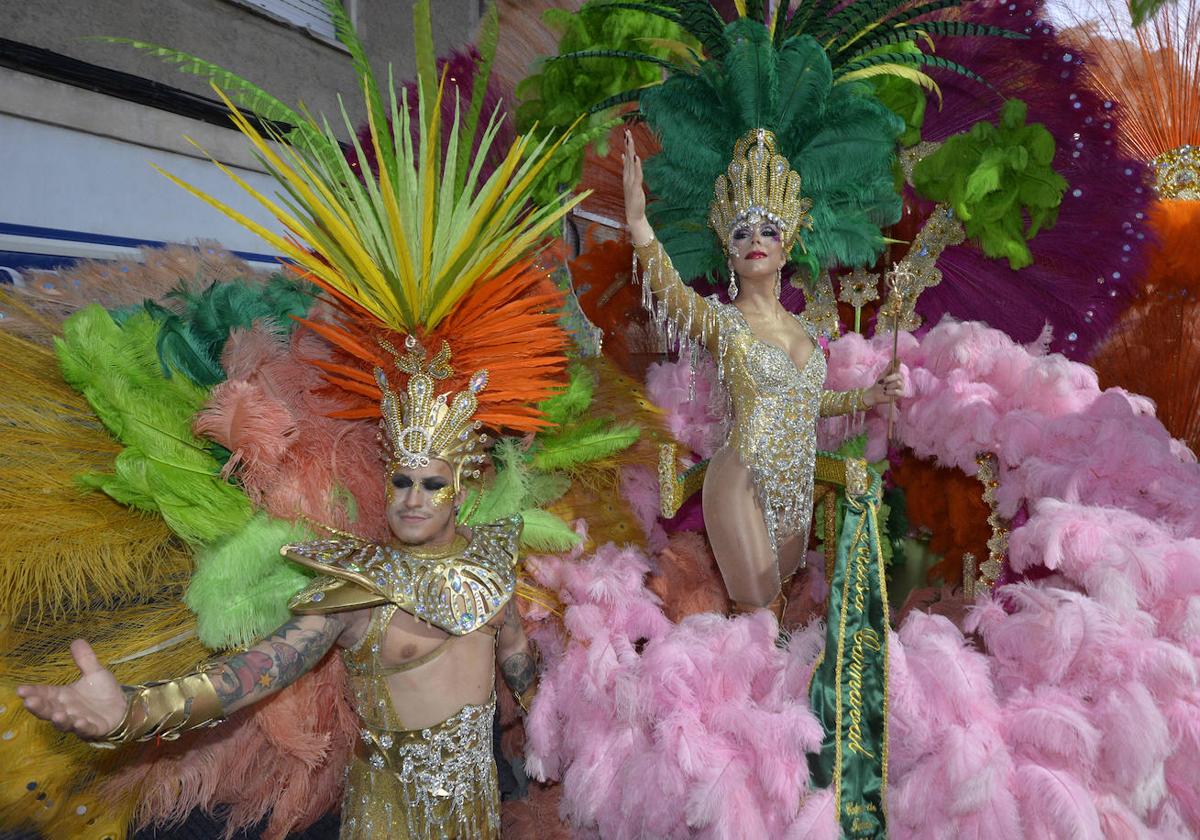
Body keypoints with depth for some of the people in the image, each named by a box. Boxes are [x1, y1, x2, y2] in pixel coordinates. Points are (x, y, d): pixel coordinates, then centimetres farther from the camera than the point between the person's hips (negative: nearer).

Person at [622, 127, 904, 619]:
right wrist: (638, 223, -48)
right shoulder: (723, 322, -10)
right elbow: (672, 293, -33)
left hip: (796, 486, 6)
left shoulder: (803, 329, 9)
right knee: (759, 610, 0)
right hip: (743, 485, -6)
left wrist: (867, 397, 13)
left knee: (777, 592, 20)